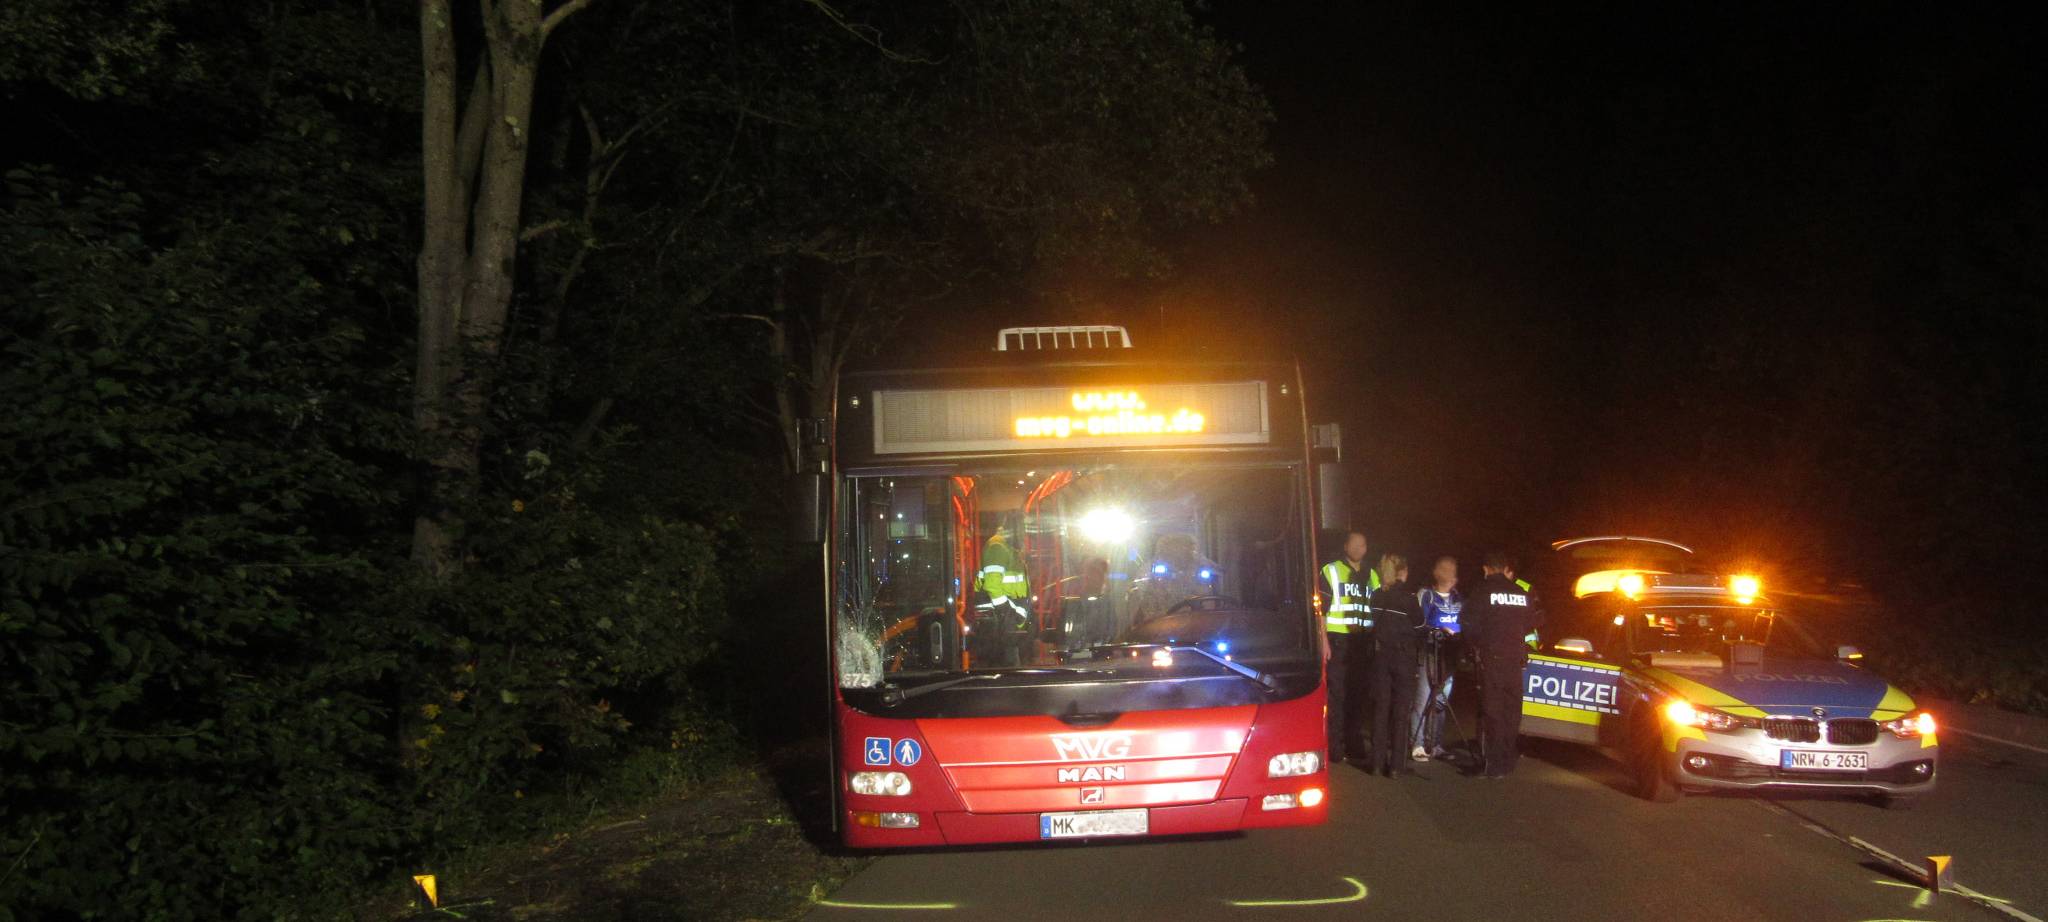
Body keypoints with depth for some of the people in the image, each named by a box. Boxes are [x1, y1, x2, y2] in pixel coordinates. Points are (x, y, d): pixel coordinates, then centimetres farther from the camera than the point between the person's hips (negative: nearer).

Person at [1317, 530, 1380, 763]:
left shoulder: (1371, 575, 16)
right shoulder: (1331, 571, 1)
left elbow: (1376, 611, 23)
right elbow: (1320, 609, -3)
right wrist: (1324, 641, -11)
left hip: (1363, 642, 5)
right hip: (1338, 641, -4)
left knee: (1358, 692, 6)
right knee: (1337, 693, -6)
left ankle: (1354, 741, 14)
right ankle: (1335, 745, -3)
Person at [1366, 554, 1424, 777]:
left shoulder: (1377, 596, 4)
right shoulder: (1407, 596, -10)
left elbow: (1375, 624, 7)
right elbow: (1418, 625, -4)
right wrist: (1418, 649, 12)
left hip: (1381, 655, 4)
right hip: (1404, 655, -4)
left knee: (1380, 708, 8)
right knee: (1401, 710, 2)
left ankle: (1376, 762, 8)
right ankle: (1396, 764, 1)